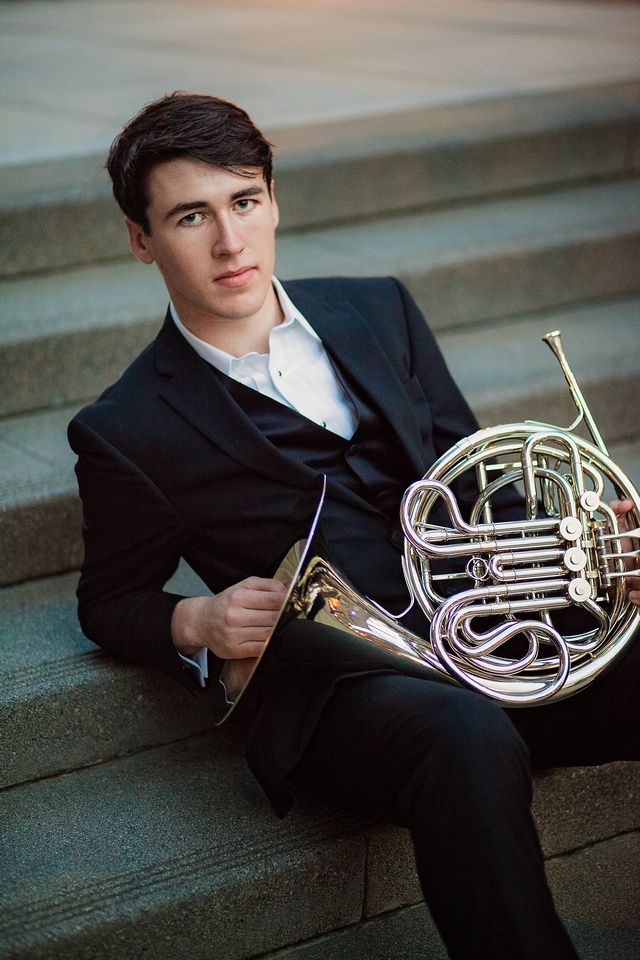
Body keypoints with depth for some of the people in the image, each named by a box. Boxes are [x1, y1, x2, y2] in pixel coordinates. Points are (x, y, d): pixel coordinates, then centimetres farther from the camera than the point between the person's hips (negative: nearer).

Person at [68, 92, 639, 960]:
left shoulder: (380, 312, 15)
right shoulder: (127, 433, 3)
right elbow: (110, 603, 14)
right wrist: (198, 625, -8)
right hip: (335, 686, -5)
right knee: (469, 740, -38)